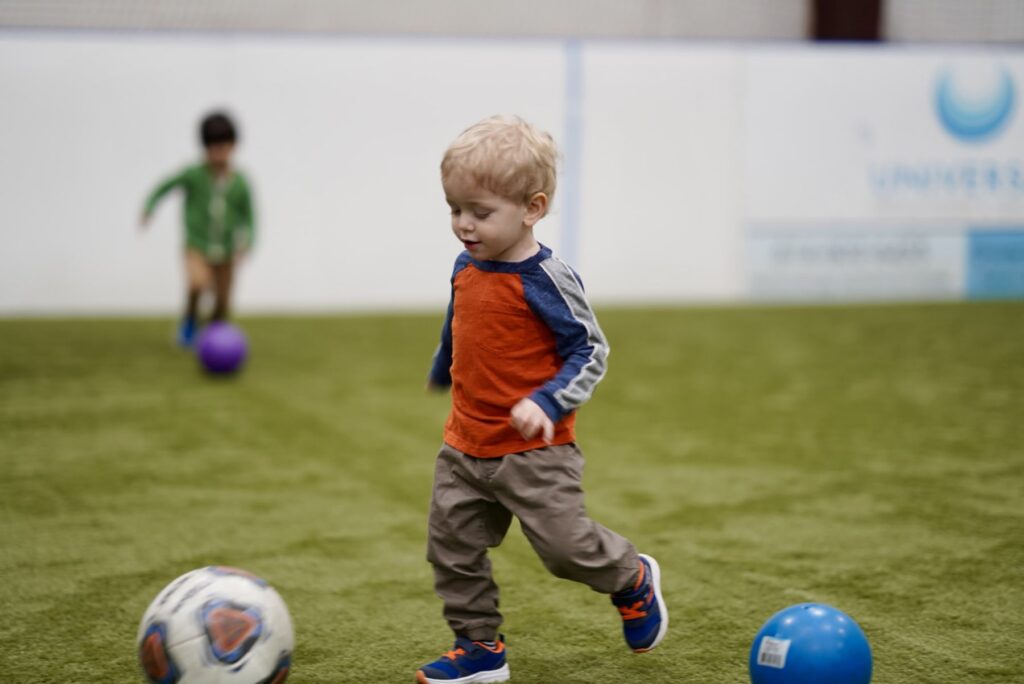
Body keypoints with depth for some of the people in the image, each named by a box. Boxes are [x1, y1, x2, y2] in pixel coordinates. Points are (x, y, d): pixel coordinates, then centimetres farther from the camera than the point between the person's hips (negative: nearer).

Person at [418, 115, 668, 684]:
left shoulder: (546, 279, -18)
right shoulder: (466, 268, 4)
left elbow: (590, 350, -15)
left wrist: (548, 402, -28)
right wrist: (441, 372, 42)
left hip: (534, 451, -7)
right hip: (465, 447, 7)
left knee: (565, 545, -4)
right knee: (452, 549, 8)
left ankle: (633, 580, 27)